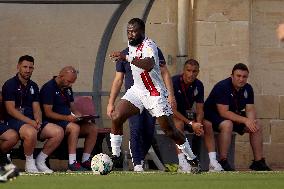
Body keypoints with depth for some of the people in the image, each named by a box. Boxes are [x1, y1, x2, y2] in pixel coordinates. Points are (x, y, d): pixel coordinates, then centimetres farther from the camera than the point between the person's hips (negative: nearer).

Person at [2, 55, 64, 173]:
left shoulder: (33, 86, 19)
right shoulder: (10, 85, -2)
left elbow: (36, 108, 13)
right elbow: (11, 109, -11)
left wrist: (38, 121, -11)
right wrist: (30, 122, -20)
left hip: (32, 121, 7)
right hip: (14, 121, -7)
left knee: (58, 132, -15)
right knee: (31, 132, -40)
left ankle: (40, 161, 0)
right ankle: (29, 163, -15)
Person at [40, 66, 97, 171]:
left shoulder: (67, 89, 17)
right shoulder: (49, 88, -10)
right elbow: (48, 113, -16)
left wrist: (80, 116, 0)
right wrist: (66, 117, -26)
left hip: (68, 120, 8)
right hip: (53, 123, -8)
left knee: (92, 128, -10)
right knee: (74, 127, -35)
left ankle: (85, 160, -10)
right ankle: (72, 163, -35)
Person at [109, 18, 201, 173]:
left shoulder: (149, 46, -21)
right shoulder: (131, 44, 4)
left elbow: (149, 65, -45)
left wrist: (126, 58, -49)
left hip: (155, 93, -7)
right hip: (137, 90, 7)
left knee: (170, 131, -1)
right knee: (116, 117, -13)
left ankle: (193, 160, 17)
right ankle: (115, 156, -3)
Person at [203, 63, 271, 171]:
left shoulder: (248, 89, -2)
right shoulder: (222, 87, -25)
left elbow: (250, 109, -2)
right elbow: (223, 112, -30)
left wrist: (251, 120, -26)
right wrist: (245, 120, -34)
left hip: (235, 115, 8)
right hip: (213, 115, -8)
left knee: (257, 127, -6)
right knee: (227, 125, -37)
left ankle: (259, 161, 1)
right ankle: (223, 162, -32)